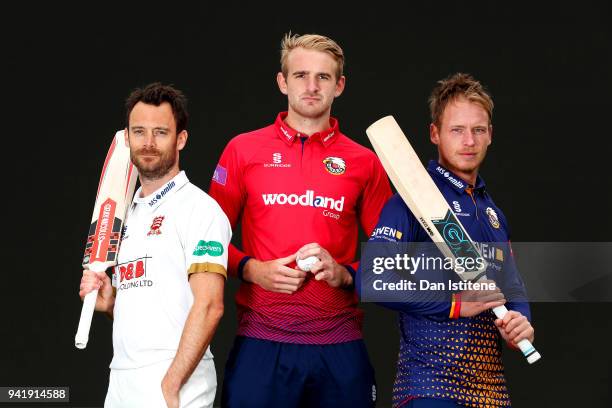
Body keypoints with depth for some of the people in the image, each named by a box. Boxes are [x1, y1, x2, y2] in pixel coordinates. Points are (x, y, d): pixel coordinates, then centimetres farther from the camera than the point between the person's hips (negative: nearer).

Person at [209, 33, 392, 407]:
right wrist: (251, 269, -8)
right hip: (261, 340, -1)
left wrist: (346, 274, -8)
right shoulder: (243, 150, 6)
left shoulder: (364, 162, 6)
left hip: (340, 344, 1)